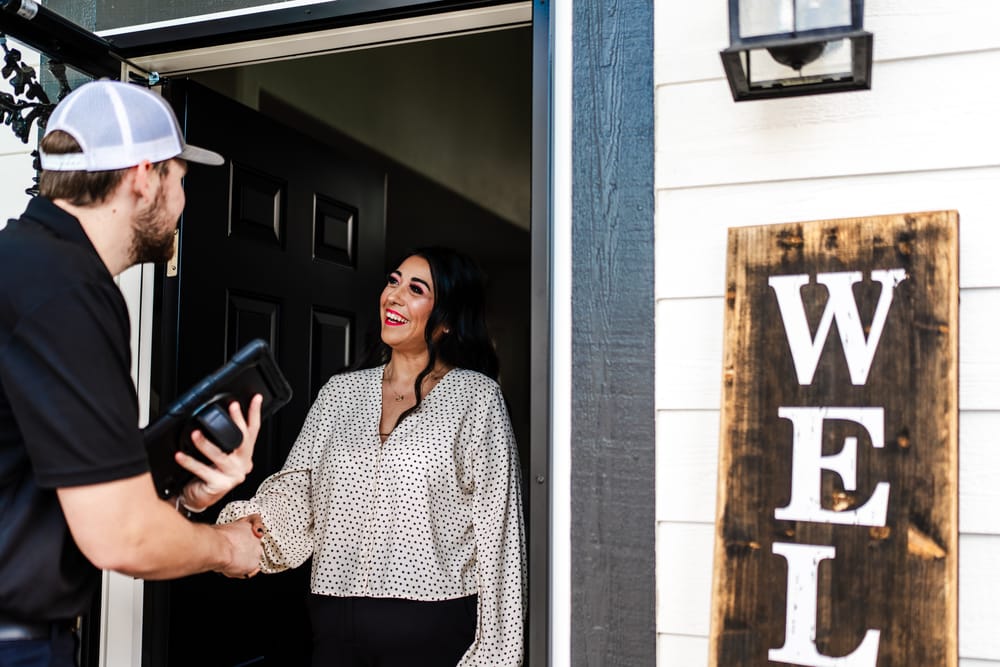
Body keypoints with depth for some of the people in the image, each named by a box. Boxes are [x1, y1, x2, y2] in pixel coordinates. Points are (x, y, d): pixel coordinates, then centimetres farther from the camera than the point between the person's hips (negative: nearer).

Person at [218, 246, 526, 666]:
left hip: (430, 630, -4)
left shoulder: (475, 396, -3)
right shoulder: (340, 391, 10)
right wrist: (253, 522, -19)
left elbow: (496, 528, -6)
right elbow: (297, 489, 3)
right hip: (334, 626, 4)